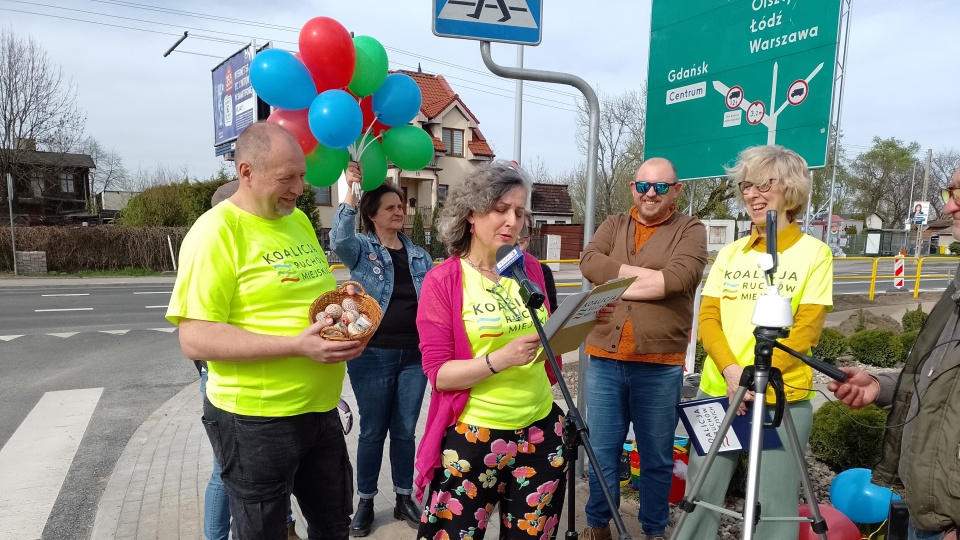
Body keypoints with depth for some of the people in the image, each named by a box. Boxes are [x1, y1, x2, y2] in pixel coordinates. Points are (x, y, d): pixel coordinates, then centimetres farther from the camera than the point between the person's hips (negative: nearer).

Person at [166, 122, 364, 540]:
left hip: (321, 410, 7)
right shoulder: (216, 231, -16)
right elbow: (195, 339, -21)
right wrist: (297, 345, -27)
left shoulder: (299, 220, 7)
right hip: (255, 421, -7)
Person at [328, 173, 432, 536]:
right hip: (373, 354, -3)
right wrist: (351, 192, -33)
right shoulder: (361, 248, -1)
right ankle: (365, 503, 25)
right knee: (372, 432, 8)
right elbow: (338, 240, -25)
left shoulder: (419, 255, 11)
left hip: (414, 355, 3)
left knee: (405, 431, 13)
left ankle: (404, 499, 29)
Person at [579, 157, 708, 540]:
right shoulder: (613, 225, 12)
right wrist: (646, 273, -15)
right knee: (602, 450, 12)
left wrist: (617, 285, -12)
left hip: (659, 364, -2)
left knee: (656, 456, 12)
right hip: (604, 358, 2)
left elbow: (681, 277, -16)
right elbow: (590, 263, -7)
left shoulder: (690, 230, 3)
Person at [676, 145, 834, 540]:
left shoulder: (814, 253, 0)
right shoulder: (730, 253, 11)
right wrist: (732, 370, -13)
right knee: (700, 496, 8)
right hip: (717, 391, 4)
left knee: (773, 505, 3)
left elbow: (806, 331, -7)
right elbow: (708, 318, 4)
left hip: (783, 398, -3)